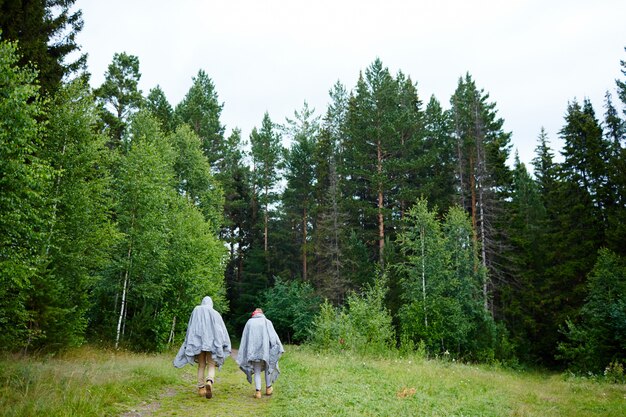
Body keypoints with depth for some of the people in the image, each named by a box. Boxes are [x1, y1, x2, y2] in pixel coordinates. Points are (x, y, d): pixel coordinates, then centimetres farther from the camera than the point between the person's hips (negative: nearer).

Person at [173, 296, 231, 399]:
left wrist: (189, 342, 12)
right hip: (211, 342, -1)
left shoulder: (196, 311, 7)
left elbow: (190, 328, 6)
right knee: (211, 365, 0)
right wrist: (224, 346, 10)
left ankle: (201, 388, 10)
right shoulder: (215, 313, 5)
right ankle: (209, 382, -26)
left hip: (198, 341, 1)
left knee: (201, 365, 12)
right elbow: (223, 330, 4)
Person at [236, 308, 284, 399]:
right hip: (265, 347, 0)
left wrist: (243, 356, 10)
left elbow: (244, 339, 9)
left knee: (257, 371, 6)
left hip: (253, 349, 0)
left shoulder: (249, 322, 11)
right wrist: (278, 348, -9)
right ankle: (268, 388, 23)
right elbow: (273, 336, -2)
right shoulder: (267, 322, 9)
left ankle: (258, 391, -6)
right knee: (267, 367, 17)